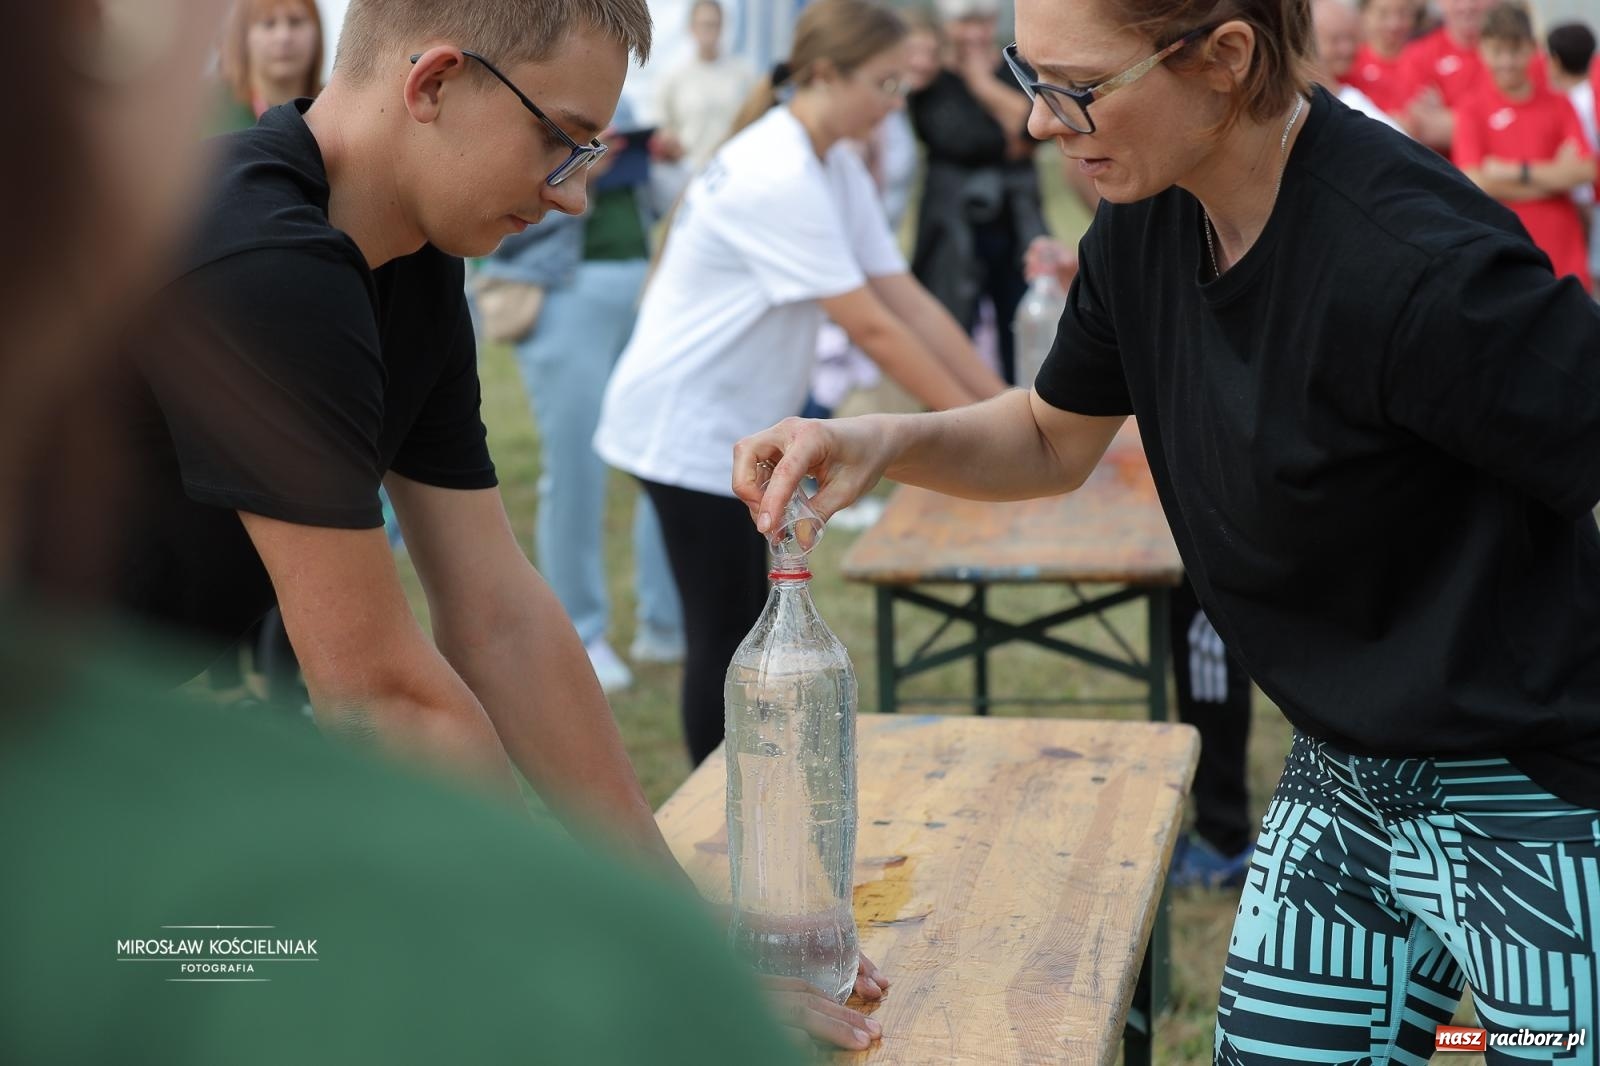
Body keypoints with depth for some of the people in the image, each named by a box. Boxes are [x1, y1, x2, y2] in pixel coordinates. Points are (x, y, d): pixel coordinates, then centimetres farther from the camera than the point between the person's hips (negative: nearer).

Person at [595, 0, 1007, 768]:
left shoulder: (836, 168, 5)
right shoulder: (777, 179, -24)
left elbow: (910, 302, 4)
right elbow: (873, 330, -24)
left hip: (741, 427, 9)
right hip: (688, 430, -9)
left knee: (756, 631, 14)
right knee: (724, 637, -2)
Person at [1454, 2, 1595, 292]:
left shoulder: (1559, 105, 8)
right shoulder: (1472, 110, -1)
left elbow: (1586, 171, -3)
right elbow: (1476, 182, -11)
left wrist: (1516, 172, -11)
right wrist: (1553, 176, -8)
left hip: (1563, 256, 3)